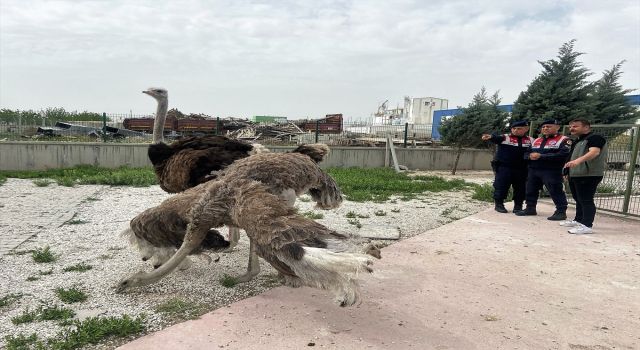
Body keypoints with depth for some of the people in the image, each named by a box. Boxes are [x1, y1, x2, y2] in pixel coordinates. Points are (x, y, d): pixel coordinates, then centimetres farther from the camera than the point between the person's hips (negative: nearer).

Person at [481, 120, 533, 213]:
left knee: (520, 188, 8)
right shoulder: (505, 137, -4)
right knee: (501, 187, -1)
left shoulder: (531, 140, 9)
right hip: (504, 167, -3)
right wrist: (490, 137, -47)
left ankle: (518, 206, 21)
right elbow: (496, 138, -24)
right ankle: (499, 204, 12)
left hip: (521, 169, 3)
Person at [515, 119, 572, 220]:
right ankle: (530, 208, 25)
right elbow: (526, 153, 22)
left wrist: (541, 156, -19)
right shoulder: (536, 141, 20)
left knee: (555, 192, -6)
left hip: (552, 172, -7)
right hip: (533, 170, 7)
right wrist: (530, 156, -6)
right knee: (530, 190, 12)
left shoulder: (564, 140, -4)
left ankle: (561, 212, 0)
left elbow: (563, 154, -19)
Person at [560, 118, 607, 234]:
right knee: (578, 200, 18)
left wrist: (578, 160, -43)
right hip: (575, 174, 10)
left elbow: (594, 151, -28)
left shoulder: (595, 138, -10)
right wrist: (568, 170, 35)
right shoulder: (578, 141, 21)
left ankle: (587, 225, -11)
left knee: (586, 200, -11)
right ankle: (578, 220, 29)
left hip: (589, 175, -10)